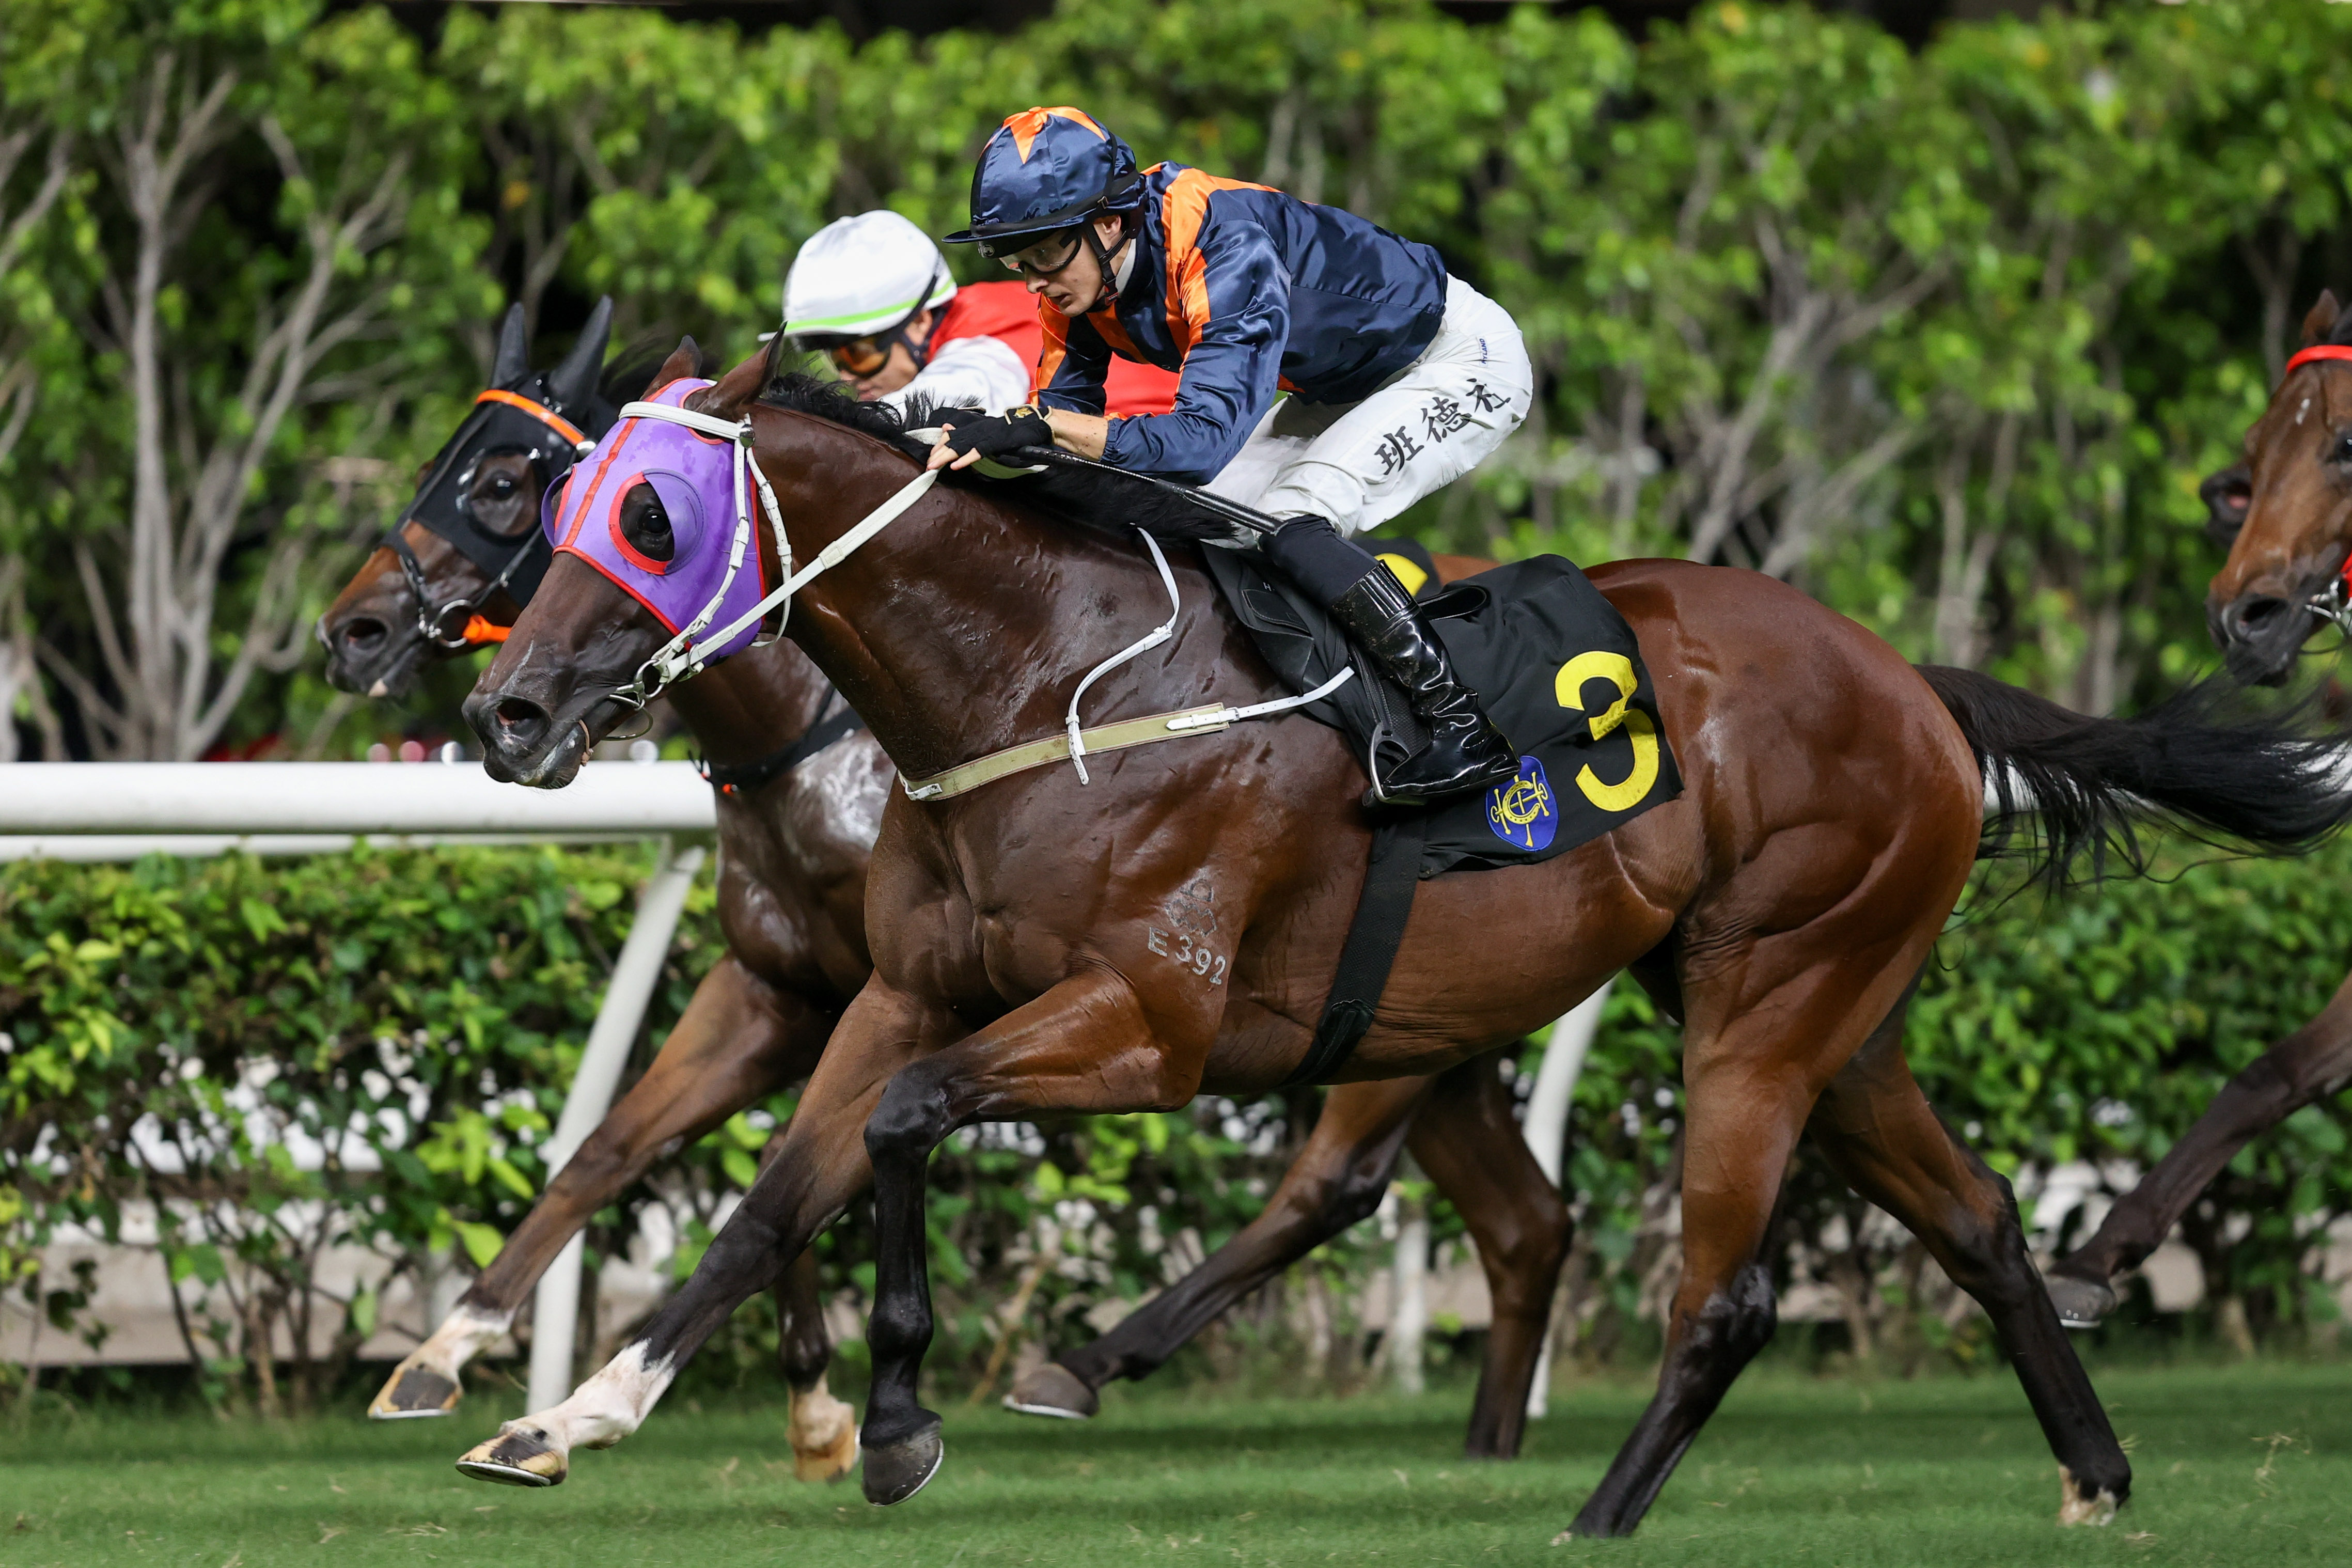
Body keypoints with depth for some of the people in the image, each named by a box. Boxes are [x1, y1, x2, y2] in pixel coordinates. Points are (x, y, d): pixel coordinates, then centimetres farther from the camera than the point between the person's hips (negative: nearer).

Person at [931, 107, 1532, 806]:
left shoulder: (1227, 249, -37)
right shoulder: (1077, 271, -11)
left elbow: (1206, 438, -46)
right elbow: (1065, 410, -3)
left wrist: (1036, 426, -52)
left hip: (1465, 361, -9)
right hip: (1342, 388, 9)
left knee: (1292, 525, -26)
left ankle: (1463, 729, -23)